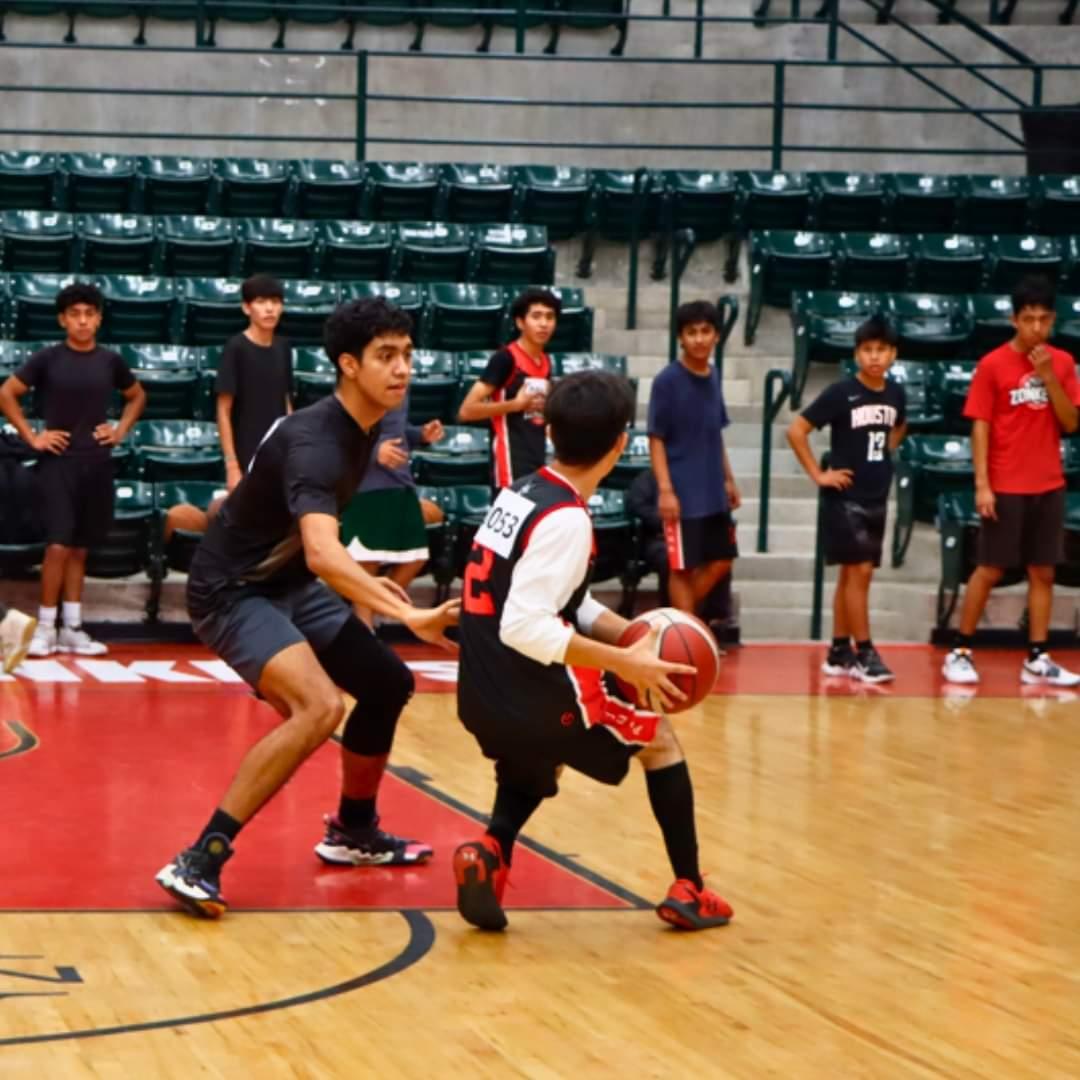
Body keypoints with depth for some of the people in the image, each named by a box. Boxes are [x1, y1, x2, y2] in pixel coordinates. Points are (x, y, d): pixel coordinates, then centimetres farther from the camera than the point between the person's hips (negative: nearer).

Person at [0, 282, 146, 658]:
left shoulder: (110, 361, 5)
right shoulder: (47, 359, -5)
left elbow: (137, 396, 22)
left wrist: (122, 429, 8)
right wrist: (31, 436, -5)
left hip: (96, 464, 4)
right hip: (58, 462, -4)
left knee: (80, 549, 9)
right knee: (59, 546, -10)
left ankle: (72, 629, 15)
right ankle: (45, 627, -1)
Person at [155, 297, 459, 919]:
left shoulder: (364, 427, 2)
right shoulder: (315, 441, -28)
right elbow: (322, 552, -46)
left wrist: (365, 585, 20)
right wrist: (410, 616, -54)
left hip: (287, 583, 10)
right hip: (233, 591, -10)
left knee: (388, 683, 15)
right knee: (319, 707, -29)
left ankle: (353, 832, 35)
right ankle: (200, 861, -27)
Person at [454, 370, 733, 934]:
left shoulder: (522, 493, 7)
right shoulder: (565, 520, -19)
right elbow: (525, 627, -28)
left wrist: (632, 635, 6)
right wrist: (624, 662, -24)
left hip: (485, 697, 7)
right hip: (533, 700, -7)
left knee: (536, 766, 36)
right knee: (659, 739, 16)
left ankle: (491, 851, 8)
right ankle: (689, 891, 20)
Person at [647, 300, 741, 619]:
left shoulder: (713, 376, 8)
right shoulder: (667, 380, -12)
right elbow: (656, 439, -12)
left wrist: (728, 479, 17)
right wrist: (665, 489, -18)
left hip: (714, 492, 7)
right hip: (683, 494, -7)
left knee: (720, 562, 11)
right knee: (683, 567, 0)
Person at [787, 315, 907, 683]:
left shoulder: (896, 393, 3)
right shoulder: (841, 393, -14)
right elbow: (796, 430, -13)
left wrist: (886, 454, 10)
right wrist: (818, 474, -13)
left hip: (876, 497, 6)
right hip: (845, 497, -6)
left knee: (852, 574, 11)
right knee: (859, 571, -9)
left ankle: (839, 652, 18)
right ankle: (864, 653, -4)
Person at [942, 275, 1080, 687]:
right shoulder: (992, 365, -7)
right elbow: (980, 426, -7)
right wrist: (982, 485, -12)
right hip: (1005, 487, -4)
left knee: (1043, 572, 5)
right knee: (989, 570, 0)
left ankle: (1037, 659, 9)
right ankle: (960, 652, 9)